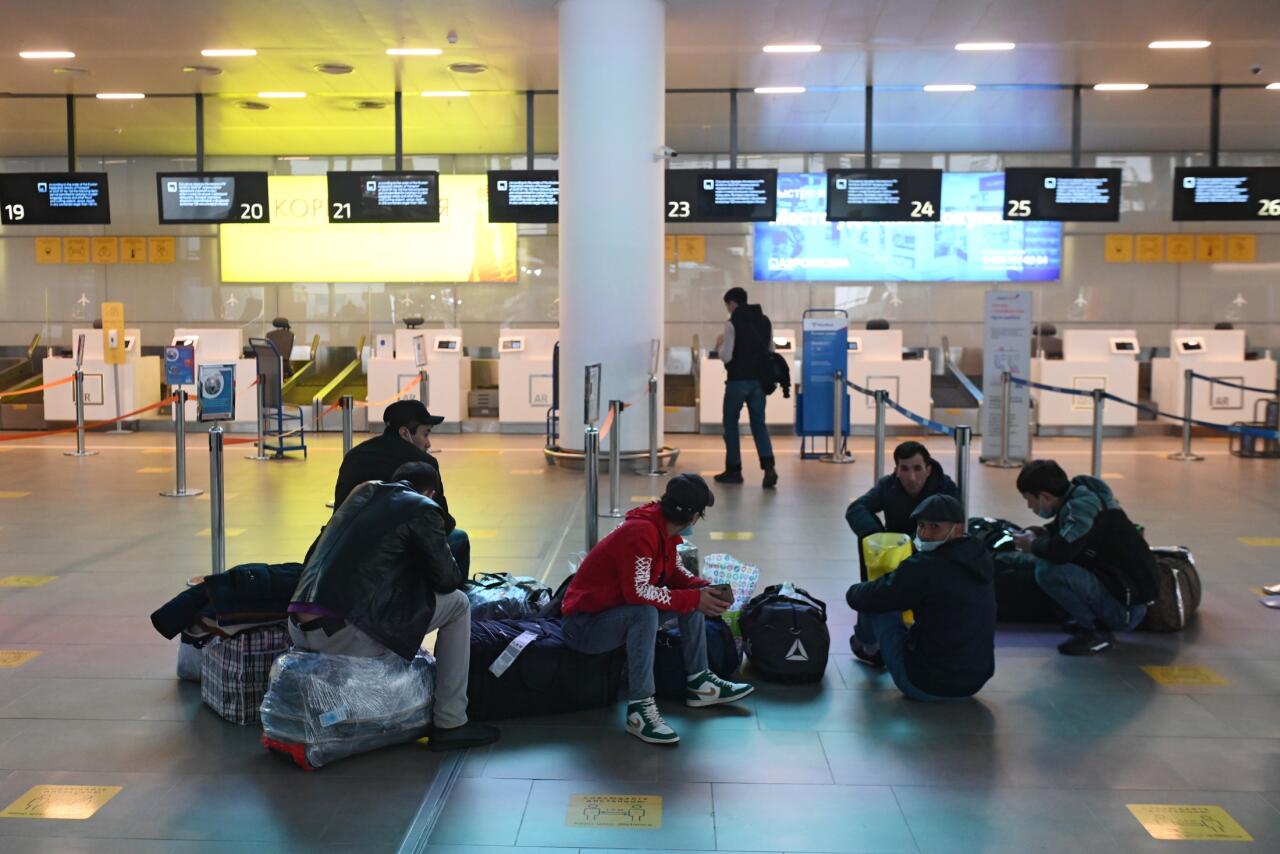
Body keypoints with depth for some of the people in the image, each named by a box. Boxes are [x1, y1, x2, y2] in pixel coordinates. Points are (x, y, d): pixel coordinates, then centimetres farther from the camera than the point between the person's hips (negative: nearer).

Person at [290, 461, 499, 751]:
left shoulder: (362, 492, 23)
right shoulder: (422, 508, 2)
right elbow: (447, 579, 5)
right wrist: (454, 570, 27)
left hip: (298, 629, 8)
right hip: (344, 633, -8)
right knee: (458, 604, 9)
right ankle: (450, 724, 9)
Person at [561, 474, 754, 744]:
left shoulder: (664, 527, 0)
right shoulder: (640, 532, -28)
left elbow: (674, 571, 13)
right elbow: (637, 591, -31)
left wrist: (704, 588, -6)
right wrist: (694, 599, -26)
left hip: (620, 609, 9)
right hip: (584, 624, -9)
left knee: (693, 593, 3)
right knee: (646, 612, -37)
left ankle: (699, 683, 7)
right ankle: (639, 709, -30)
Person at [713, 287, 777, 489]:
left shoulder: (732, 323, -11)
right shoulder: (765, 321, 9)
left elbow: (726, 357, -14)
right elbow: (770, 352, 14)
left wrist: (720, 345, 5)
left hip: (738, 381, -5)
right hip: (758, 380, 5)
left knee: (731, 424, 10)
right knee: (759, 424, 8)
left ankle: (733, 470, 14)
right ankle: (768, 467, -11)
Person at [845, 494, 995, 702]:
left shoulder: (924, 568, -23)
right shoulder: (981, 559, 0)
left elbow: (865, 598, -13)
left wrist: (854, 591, 9)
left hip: (925, 687, -7)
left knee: (875, 604, 4)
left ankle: (867, 645, 37)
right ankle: (876, 653, 47)